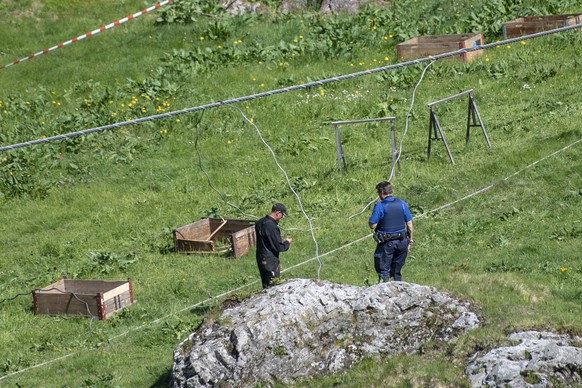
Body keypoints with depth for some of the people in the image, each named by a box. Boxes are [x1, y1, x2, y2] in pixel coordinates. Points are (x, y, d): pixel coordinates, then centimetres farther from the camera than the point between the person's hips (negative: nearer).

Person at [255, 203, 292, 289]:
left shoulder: (260, 223, 5)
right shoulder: (271, 226, -25)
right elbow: (278, 247, -21)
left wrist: (282, 240, 14)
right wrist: (287, 242, -2)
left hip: (260, 258, 9)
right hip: (270, 262, -9)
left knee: (266, 286, 17)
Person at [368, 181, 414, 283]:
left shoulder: (379, 206, -13)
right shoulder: (402, 203, 1)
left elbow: (373, 225, -14)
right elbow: (409, 223, 4)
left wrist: (369, 221, 8)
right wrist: (410, 239, 14)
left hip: (386, 243, -5)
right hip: (402, 242, 5)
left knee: (383, 271, 1)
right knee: (397, 271, 17)